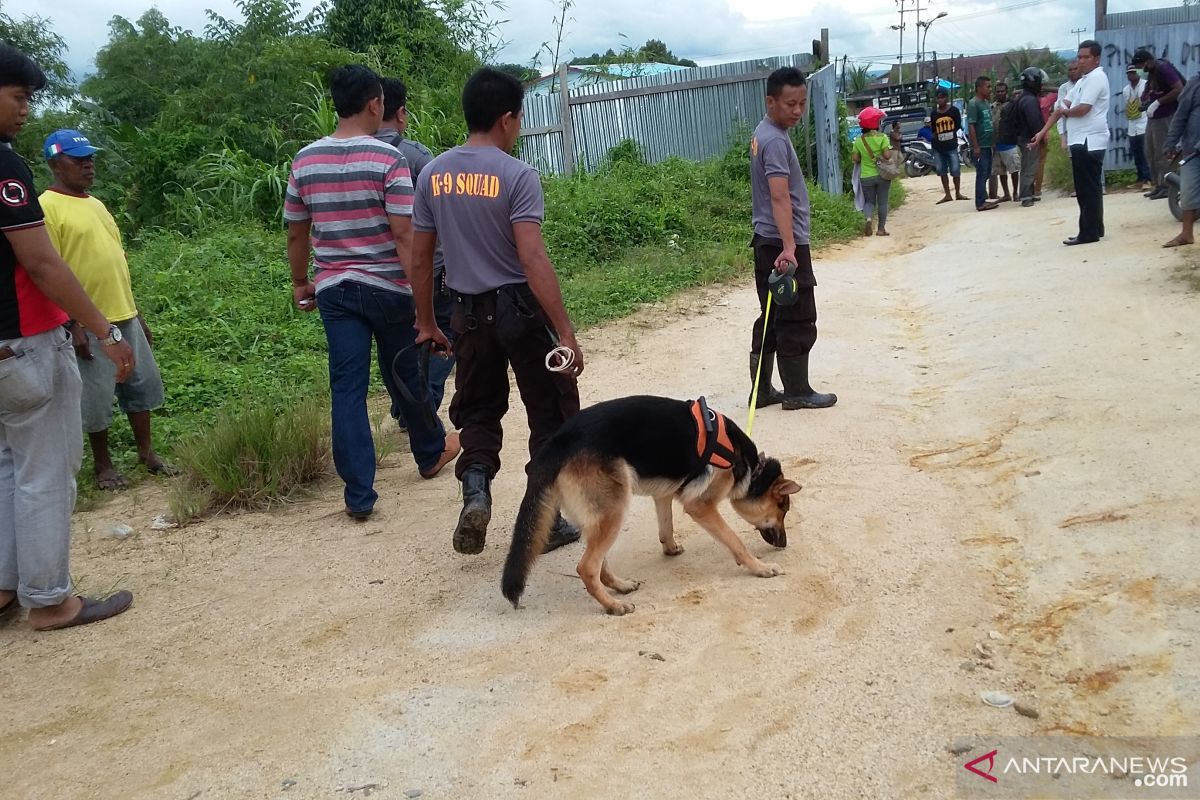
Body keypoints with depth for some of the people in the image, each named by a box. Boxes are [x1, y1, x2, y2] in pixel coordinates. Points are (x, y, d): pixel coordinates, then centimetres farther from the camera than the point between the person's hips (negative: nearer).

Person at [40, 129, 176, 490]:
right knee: (97, 398, 2)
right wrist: (73, 324, -19)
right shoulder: (47, 207, -10)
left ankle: (146, 451, 26)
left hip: (125, 317, 8)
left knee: (141, 384, 13)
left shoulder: (95, 204, 15)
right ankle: (103, 464, 18)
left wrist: (136, 313, 18)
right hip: (89, 324, -8)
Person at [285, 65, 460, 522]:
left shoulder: (305, 161, 3)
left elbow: (295, 233, 9)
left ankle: (358, 495, 4)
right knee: (407, 374, 17)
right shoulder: (388, 158, -11)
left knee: (347, 388, 4)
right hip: (388, 287, -3)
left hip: (334, 290, 3)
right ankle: (430, 453, 38)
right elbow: (404, 234, -17)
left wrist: (300, 283, 22)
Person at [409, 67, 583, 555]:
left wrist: (426, 323, 17)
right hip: (521, 308, -4)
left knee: (477, 409, 20)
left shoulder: (433, 174, 2)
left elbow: (420, 259, 6)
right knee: (550, 414, 10)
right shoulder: (517, 176, -14)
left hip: (469, 312, 5)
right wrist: (566, 333, -21)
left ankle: (475, 490, -2)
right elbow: (533, 260, -22)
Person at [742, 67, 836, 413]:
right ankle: (797, 393, 12)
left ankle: (762, 391, 18)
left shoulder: (763, 133, 13)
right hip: (783, 245, -10)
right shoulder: (776, 140, -18)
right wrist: (789, 247, -37)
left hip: (767, 242, 10)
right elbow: (780, 197, -29)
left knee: (771, 320, 13)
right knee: (798, 322, 1)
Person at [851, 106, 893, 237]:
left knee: (869, 201, 13)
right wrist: (891, 150, 3)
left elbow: (855, 159, -3)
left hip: (866, 176, 2)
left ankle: (869, 217, -17)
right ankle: (881, 228, 12)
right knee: (882, 202, 10)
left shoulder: (859, 140, -3)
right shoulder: (882, 138, -11)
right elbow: (887, 155, -18)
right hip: (882, 175, -2)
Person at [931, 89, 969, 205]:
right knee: (942, 171, 6)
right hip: (938, 147, 3)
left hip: (952, 146, -3)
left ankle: (958, 193, 12)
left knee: (955, 171, -2)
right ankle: (947, 195, 14)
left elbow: (958, 126, 6)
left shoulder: (954, 110, 1)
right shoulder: (934, 114, 7)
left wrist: (950, 134, -1)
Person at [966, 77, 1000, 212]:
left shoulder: (986, 103, 14)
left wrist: (992, 142, 16)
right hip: (979, 146, -9)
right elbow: (971, 126, -17)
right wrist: (975, 146, -20)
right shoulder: (973, 104, -12)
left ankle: (983, 199, 21)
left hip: (987, 145, 9)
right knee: (982, 174, -7)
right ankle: (980, 203, -3)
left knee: (986, 173, 13)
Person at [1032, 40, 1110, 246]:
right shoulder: (1083, 80, 22)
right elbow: (1063, 106, 19)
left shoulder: (1096, 78, -10)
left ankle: (1089, 233, -6)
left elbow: (1082, 109, -20)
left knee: (1088, 189, -8)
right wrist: (1043, 132, 13)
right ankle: (1095, 229, 20)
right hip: (1082, 141, 10)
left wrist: (1064, 111, 1)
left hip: (1089, 142, -10)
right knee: (1089, 189, 13)